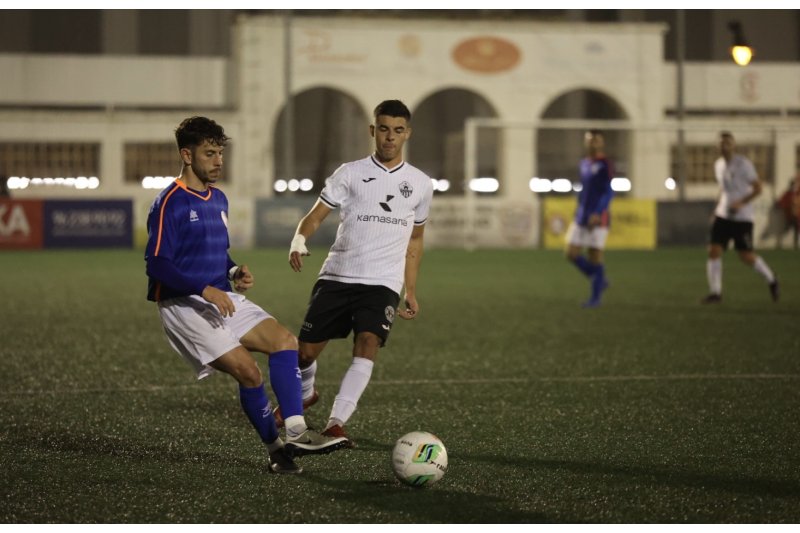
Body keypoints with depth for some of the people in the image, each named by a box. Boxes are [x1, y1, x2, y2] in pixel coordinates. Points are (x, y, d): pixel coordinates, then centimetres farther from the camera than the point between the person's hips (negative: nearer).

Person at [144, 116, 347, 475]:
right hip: (183, 305, -8)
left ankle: (295, 432, -16)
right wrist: (205, 290, -25)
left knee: (284, 340, -10)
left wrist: (234, 272, 4)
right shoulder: (170, 203, -12)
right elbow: (157, 264, -17)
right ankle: (276, 450, -2)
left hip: (222, 299, 8)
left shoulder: (218, 200, 14)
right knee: (248, 371, -17)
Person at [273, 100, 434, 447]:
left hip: (383, 283, 0)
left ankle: (336, 423, -24)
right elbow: (316, 215, -2)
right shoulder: (350, 173, 4)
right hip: (337, 276, 0)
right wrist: (299, 241, -23)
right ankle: (303, 395, 36)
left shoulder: (420, 184, 11)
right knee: (307, 350, 2)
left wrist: (411, 291, 18)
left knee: (368, 343, -24)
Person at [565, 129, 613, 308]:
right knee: (572, 254, 1)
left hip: (597, 219, -7)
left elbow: (608, 192, -15)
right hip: (581, 218, 7)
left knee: (595, 256, -4)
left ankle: (595, 297, 6)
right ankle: (599, 280, 19)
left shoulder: (605, 166, -9)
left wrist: (597, 213, -26)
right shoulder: (584, 164, 14)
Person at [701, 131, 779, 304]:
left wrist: (741, 203, -22)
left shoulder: (743, 164, -11)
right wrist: (717, 208, 15)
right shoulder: (718, 165, 9)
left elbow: (757, 188, -11)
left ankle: (771, 280, 24)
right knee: (714, 251, -8)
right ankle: (715, 292, -3)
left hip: (742, 217, -6)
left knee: (747, 256, -2)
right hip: (723, 215, 6)